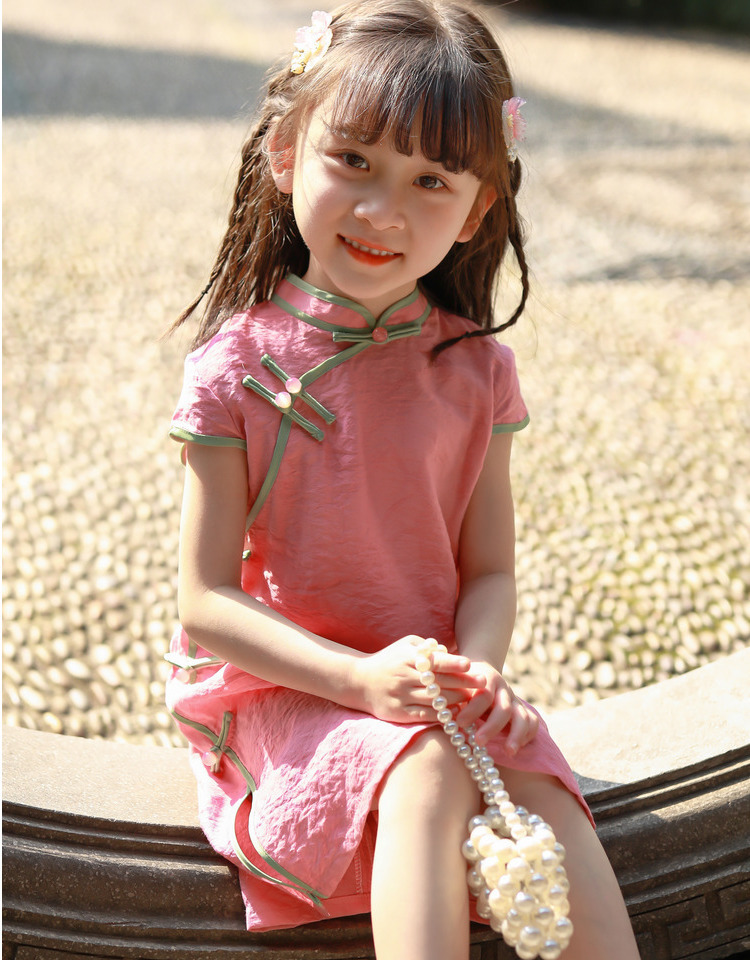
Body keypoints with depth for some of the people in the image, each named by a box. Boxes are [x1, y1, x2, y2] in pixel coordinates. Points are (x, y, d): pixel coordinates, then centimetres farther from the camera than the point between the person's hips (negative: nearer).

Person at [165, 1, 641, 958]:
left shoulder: (472, 369, -1)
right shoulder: (239, 365, -11)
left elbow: (489, 572, 3)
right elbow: (205, 602, -11)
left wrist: (476, 666, -19)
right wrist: (361, 678, -23)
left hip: (437, 685, 3)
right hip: (281, 689, -3)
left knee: (551, 813, -20)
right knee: (424, 776, -30)